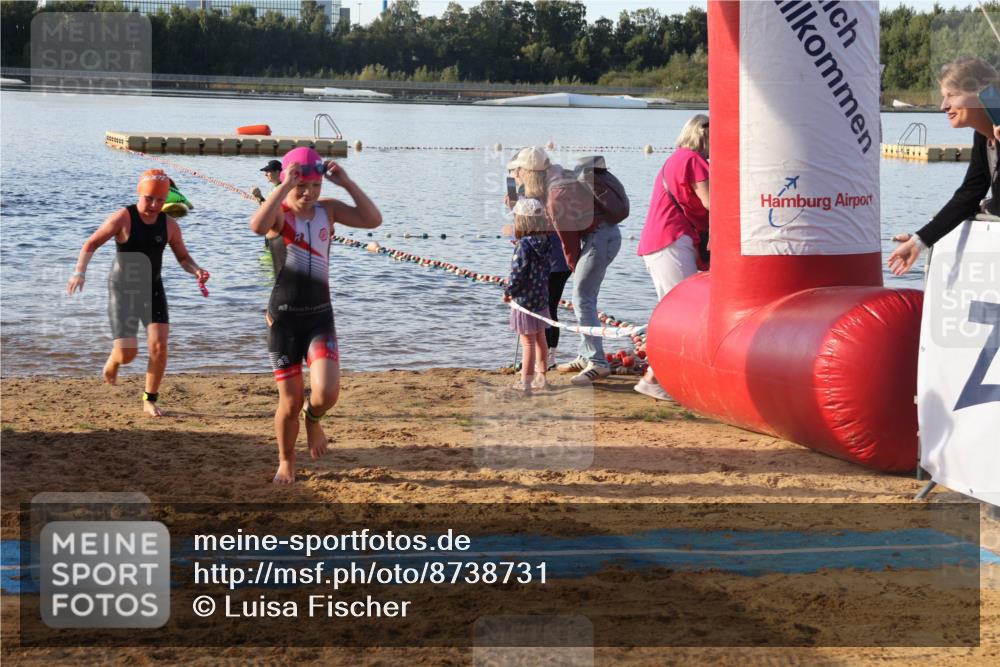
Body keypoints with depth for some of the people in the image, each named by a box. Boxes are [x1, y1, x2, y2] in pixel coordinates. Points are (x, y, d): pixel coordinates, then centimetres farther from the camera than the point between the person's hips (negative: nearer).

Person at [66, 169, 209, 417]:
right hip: (122, 289, -3)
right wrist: (80, 271, -29)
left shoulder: (169, 224, -2)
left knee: (159, 346, -12)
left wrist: (196, 271, -16)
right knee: (127, 353, -8)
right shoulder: (123, 218, -14)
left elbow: (183, 257, 6)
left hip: (152, 289, 3)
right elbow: (91, 244, -14)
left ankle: (150, 400, 4)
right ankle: (113, 360, 32)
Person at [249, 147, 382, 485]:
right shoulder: (278, 214, -9)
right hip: (284, 317, -2)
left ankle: (313, 418, 20)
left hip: (320, 316, 3)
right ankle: (286, 463, 28)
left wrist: (346, 183, -14)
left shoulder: (328, 209, 4)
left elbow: (373, 219, -7)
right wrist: (286, 185, -31)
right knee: (290, 403, 3)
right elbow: (257, 226, -33)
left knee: (327, 393, -17)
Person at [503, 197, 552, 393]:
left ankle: (525, 383, 1)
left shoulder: (523, 245, -20)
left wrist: (508, 292, -6)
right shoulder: (544, 243, 1)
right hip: (542, 299, 8)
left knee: (528, 343, -4)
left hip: (525, 301, -8)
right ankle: (541, 377, 28)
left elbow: (517, 275, -19)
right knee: (540, 340, 18)